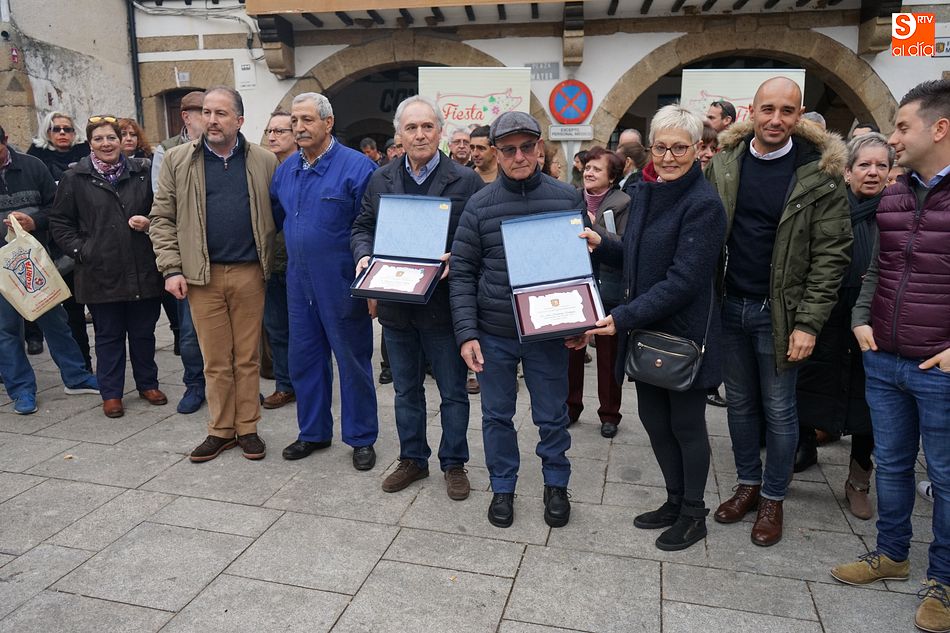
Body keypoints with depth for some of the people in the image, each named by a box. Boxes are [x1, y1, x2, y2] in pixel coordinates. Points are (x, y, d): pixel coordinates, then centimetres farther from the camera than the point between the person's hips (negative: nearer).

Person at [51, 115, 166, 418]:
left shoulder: (143, 172, 4)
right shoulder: (75, 178, 3)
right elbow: (60, 223, 7)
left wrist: (150, 224, -5)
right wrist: (80, 250, -4)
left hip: (143, 270, 1)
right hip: (101, 272, -1)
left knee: (144, 331, 12)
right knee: (108, 335, 9)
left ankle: (147, 384, 29)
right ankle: (111, 393, 22)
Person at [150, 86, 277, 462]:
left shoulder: (264, 161, 5)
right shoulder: (178, 160, 5)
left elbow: (276, 216, 6)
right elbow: (162, 219, 4)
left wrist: (272, 263, -3)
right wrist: (171, 269, -4)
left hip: (249, 272, 0)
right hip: (202, 275, 0)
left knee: (248, 357, 8)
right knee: (215, 359, 7)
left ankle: (247, 428, 20)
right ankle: (221, 430, 20)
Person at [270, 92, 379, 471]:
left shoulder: (357, 167, -11)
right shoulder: (286, 169, 9)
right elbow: (275, 217, 22)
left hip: (342, 285, -6)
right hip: (299, 283, 7)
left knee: (353, 361, 5)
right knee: (304, 359, 15)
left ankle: (361, 438, 21)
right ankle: (313, 432, 32)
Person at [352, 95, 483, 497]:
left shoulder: (465, 181, -5)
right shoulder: (380, 180, 8)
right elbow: (362, 227, 14)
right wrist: (364, 255, -6)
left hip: (444, 303, -4)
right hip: (396, 303, 4)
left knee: (453, 391, 9)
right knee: (405, 389, 17)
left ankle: (453, 463, 27)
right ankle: (412, 459, 34)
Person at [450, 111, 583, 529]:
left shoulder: (568, 198, -1)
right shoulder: (480, 205, -2)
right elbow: (461, 273, -1)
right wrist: (466, 333, -9)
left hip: (549, 333, 0)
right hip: (493, 335, 0)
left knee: (553, 416, 12)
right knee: (497, 415, 13)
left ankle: (556, 485, 34)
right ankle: (502, 487, 32)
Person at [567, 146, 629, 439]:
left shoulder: (623, 203, -6)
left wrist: (595, 227, -20)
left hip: (607, 286, -4)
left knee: (608, 353, 8)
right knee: (571, 348, 9)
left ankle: (609, 414, 22)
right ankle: (570, 407, 25)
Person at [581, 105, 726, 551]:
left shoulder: (703, 205, -17)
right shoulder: (645, 194, 8)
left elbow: (682, 280, -22)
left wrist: (624, 316, -26)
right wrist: (601, 245, -2)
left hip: (685, 334, -7)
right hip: (647, 330, 7)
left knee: (686, 425, 8)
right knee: (653, 418, 16)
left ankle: (693, 513, 30)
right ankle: (675, 501, 37)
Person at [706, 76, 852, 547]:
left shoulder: (820, 172, -8)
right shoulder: (724, 162, 2)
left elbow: (831, 254, -8)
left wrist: (808, 323, -13)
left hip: (777, 312, -3)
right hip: (730, 306, 3)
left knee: (778, 411, 8)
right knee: (739, 403, 15)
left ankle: (773, 498, 26)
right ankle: (748, 485, 33)